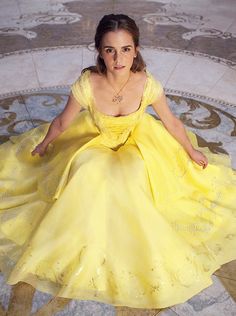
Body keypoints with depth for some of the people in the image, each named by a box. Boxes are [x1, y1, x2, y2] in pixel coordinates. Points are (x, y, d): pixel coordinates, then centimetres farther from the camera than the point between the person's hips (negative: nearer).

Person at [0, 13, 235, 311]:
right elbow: (62, 122, -11)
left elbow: (172, 122, -10)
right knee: (85, 174, -27)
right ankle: (84, 246, 0)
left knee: (132, 177, -26)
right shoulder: (87, 84, -29)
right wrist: (42, 146, 5)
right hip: (94, 141, 0)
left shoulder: (147, 83, -27)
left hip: (135, 142, 1)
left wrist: (192, 152, 4)